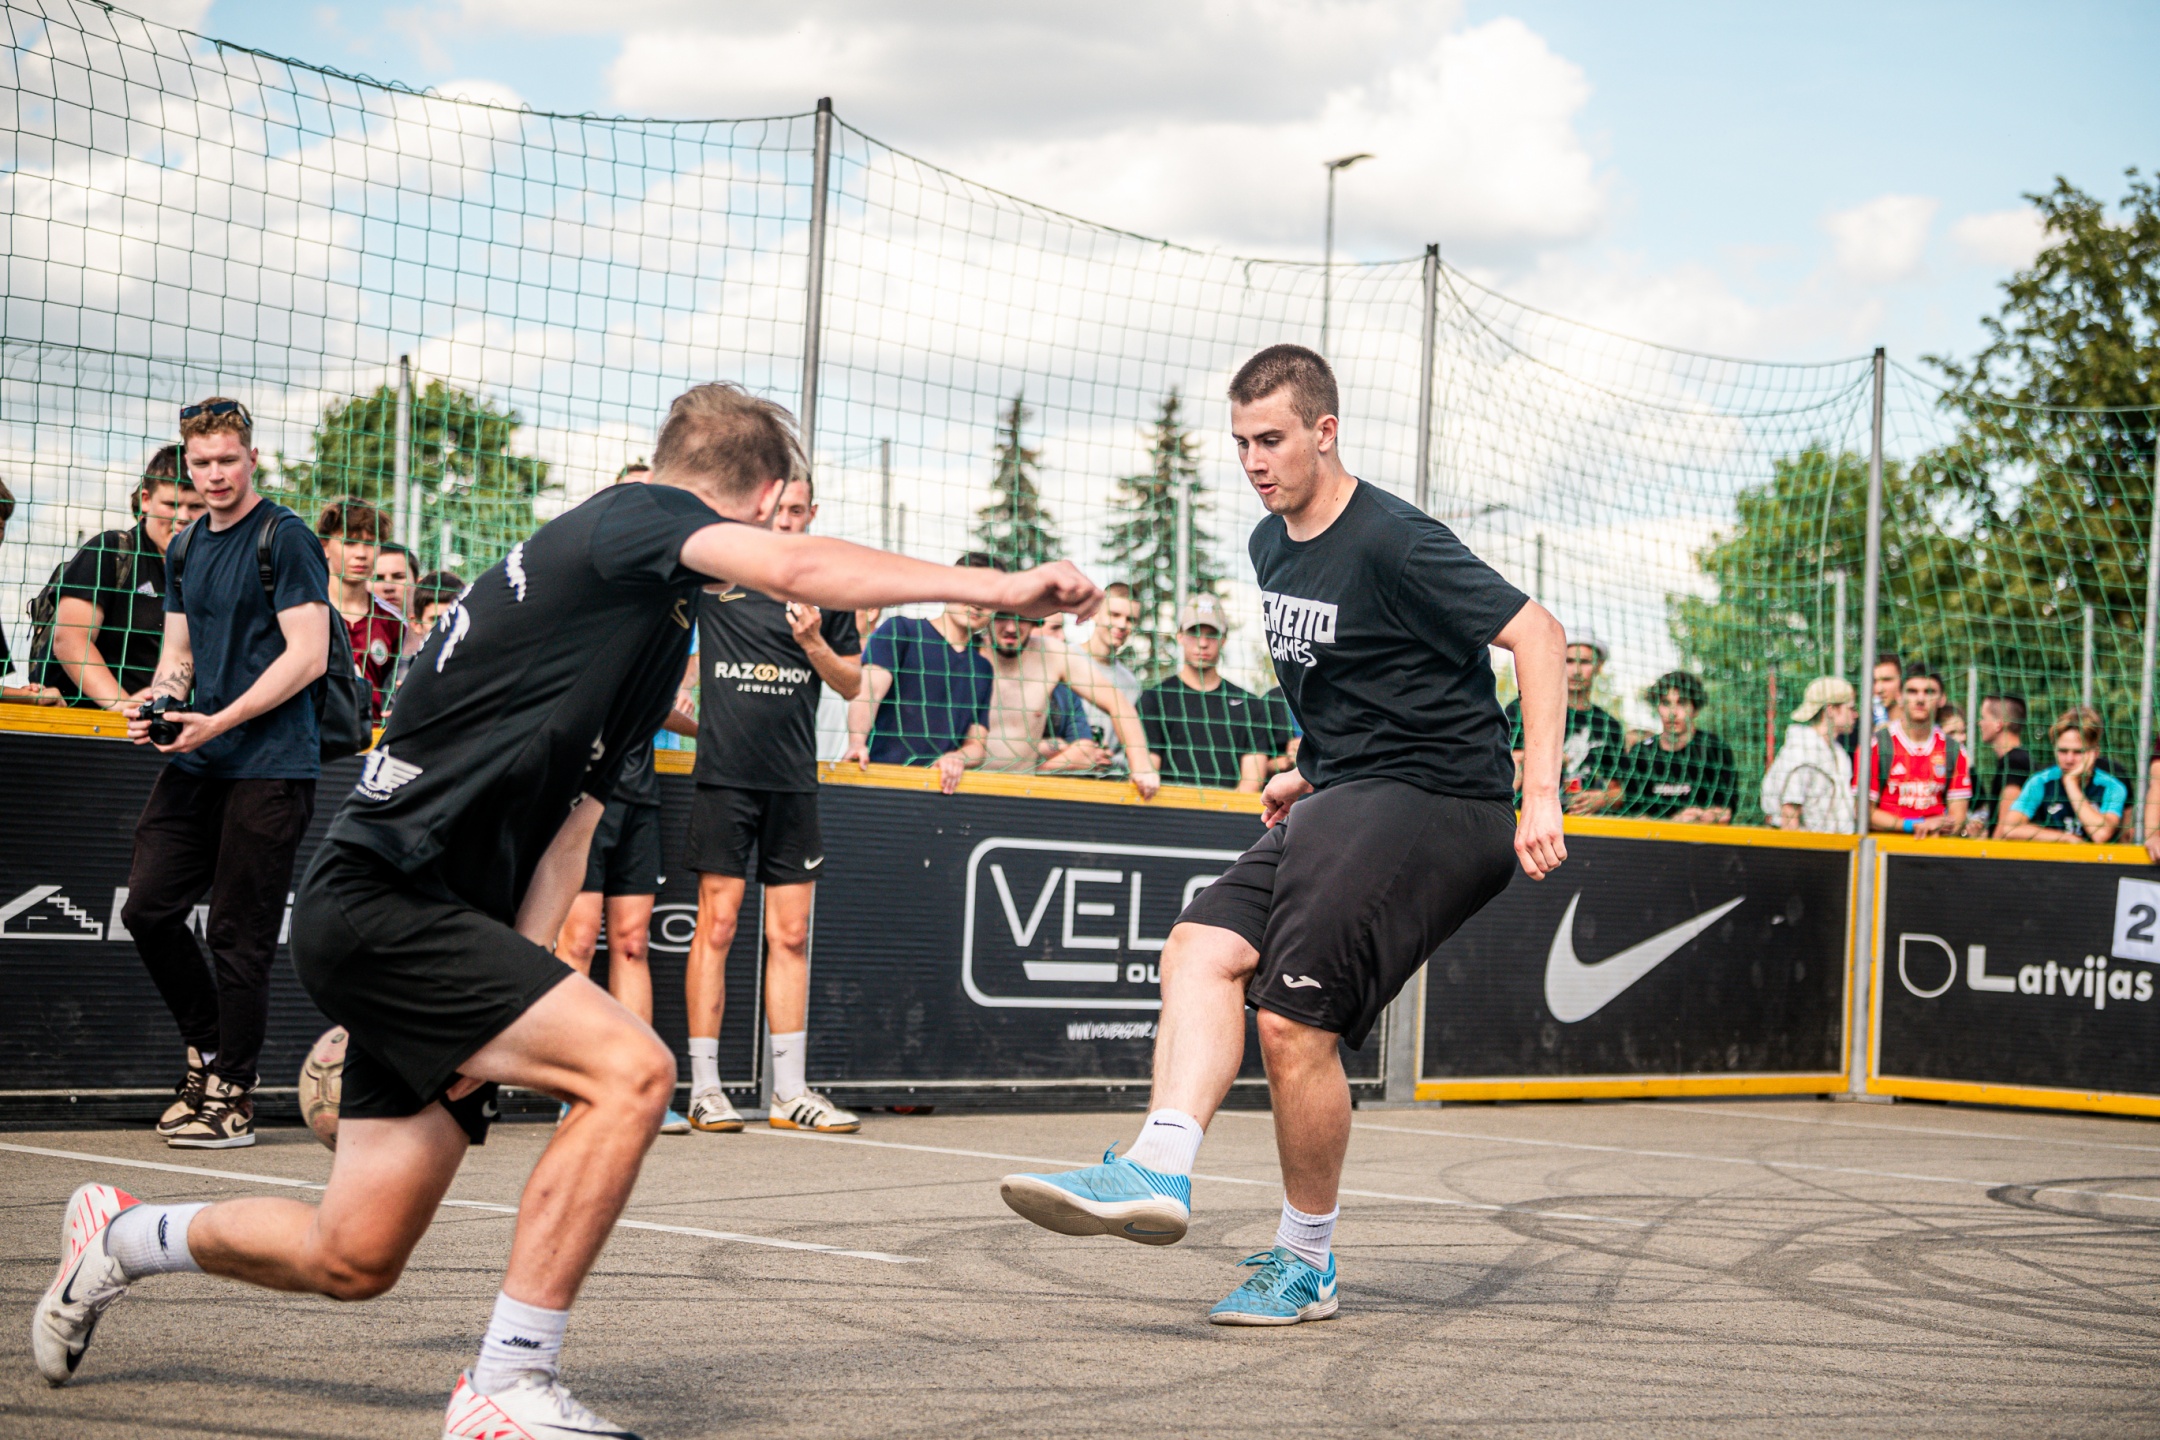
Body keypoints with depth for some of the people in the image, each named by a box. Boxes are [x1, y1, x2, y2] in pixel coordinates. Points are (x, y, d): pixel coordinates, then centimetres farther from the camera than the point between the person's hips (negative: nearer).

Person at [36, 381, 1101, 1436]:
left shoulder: (655, 628, 20)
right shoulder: (631, 518, -8)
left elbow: (567, 818, 13)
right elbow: (798, 569, -28)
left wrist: (514, 996, 1)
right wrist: (994, 585, -29)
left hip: (427, 922, 10)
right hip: (377, 902, -10)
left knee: (354, 1260, 11)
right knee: (629, 1067, -24)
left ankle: (121, 1237, 36)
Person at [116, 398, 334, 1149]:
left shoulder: (285, 539, -7)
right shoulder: (185, 550, 16)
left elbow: (308, 655, -13)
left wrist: (221, 721, -18)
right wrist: (154, 705, 0)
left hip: (270, 764, -7)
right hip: (195, 762, 7)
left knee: (238, 936, -4)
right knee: (148, 908, 1)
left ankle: (231, 1097, 6)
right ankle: (209, 1050, 20)